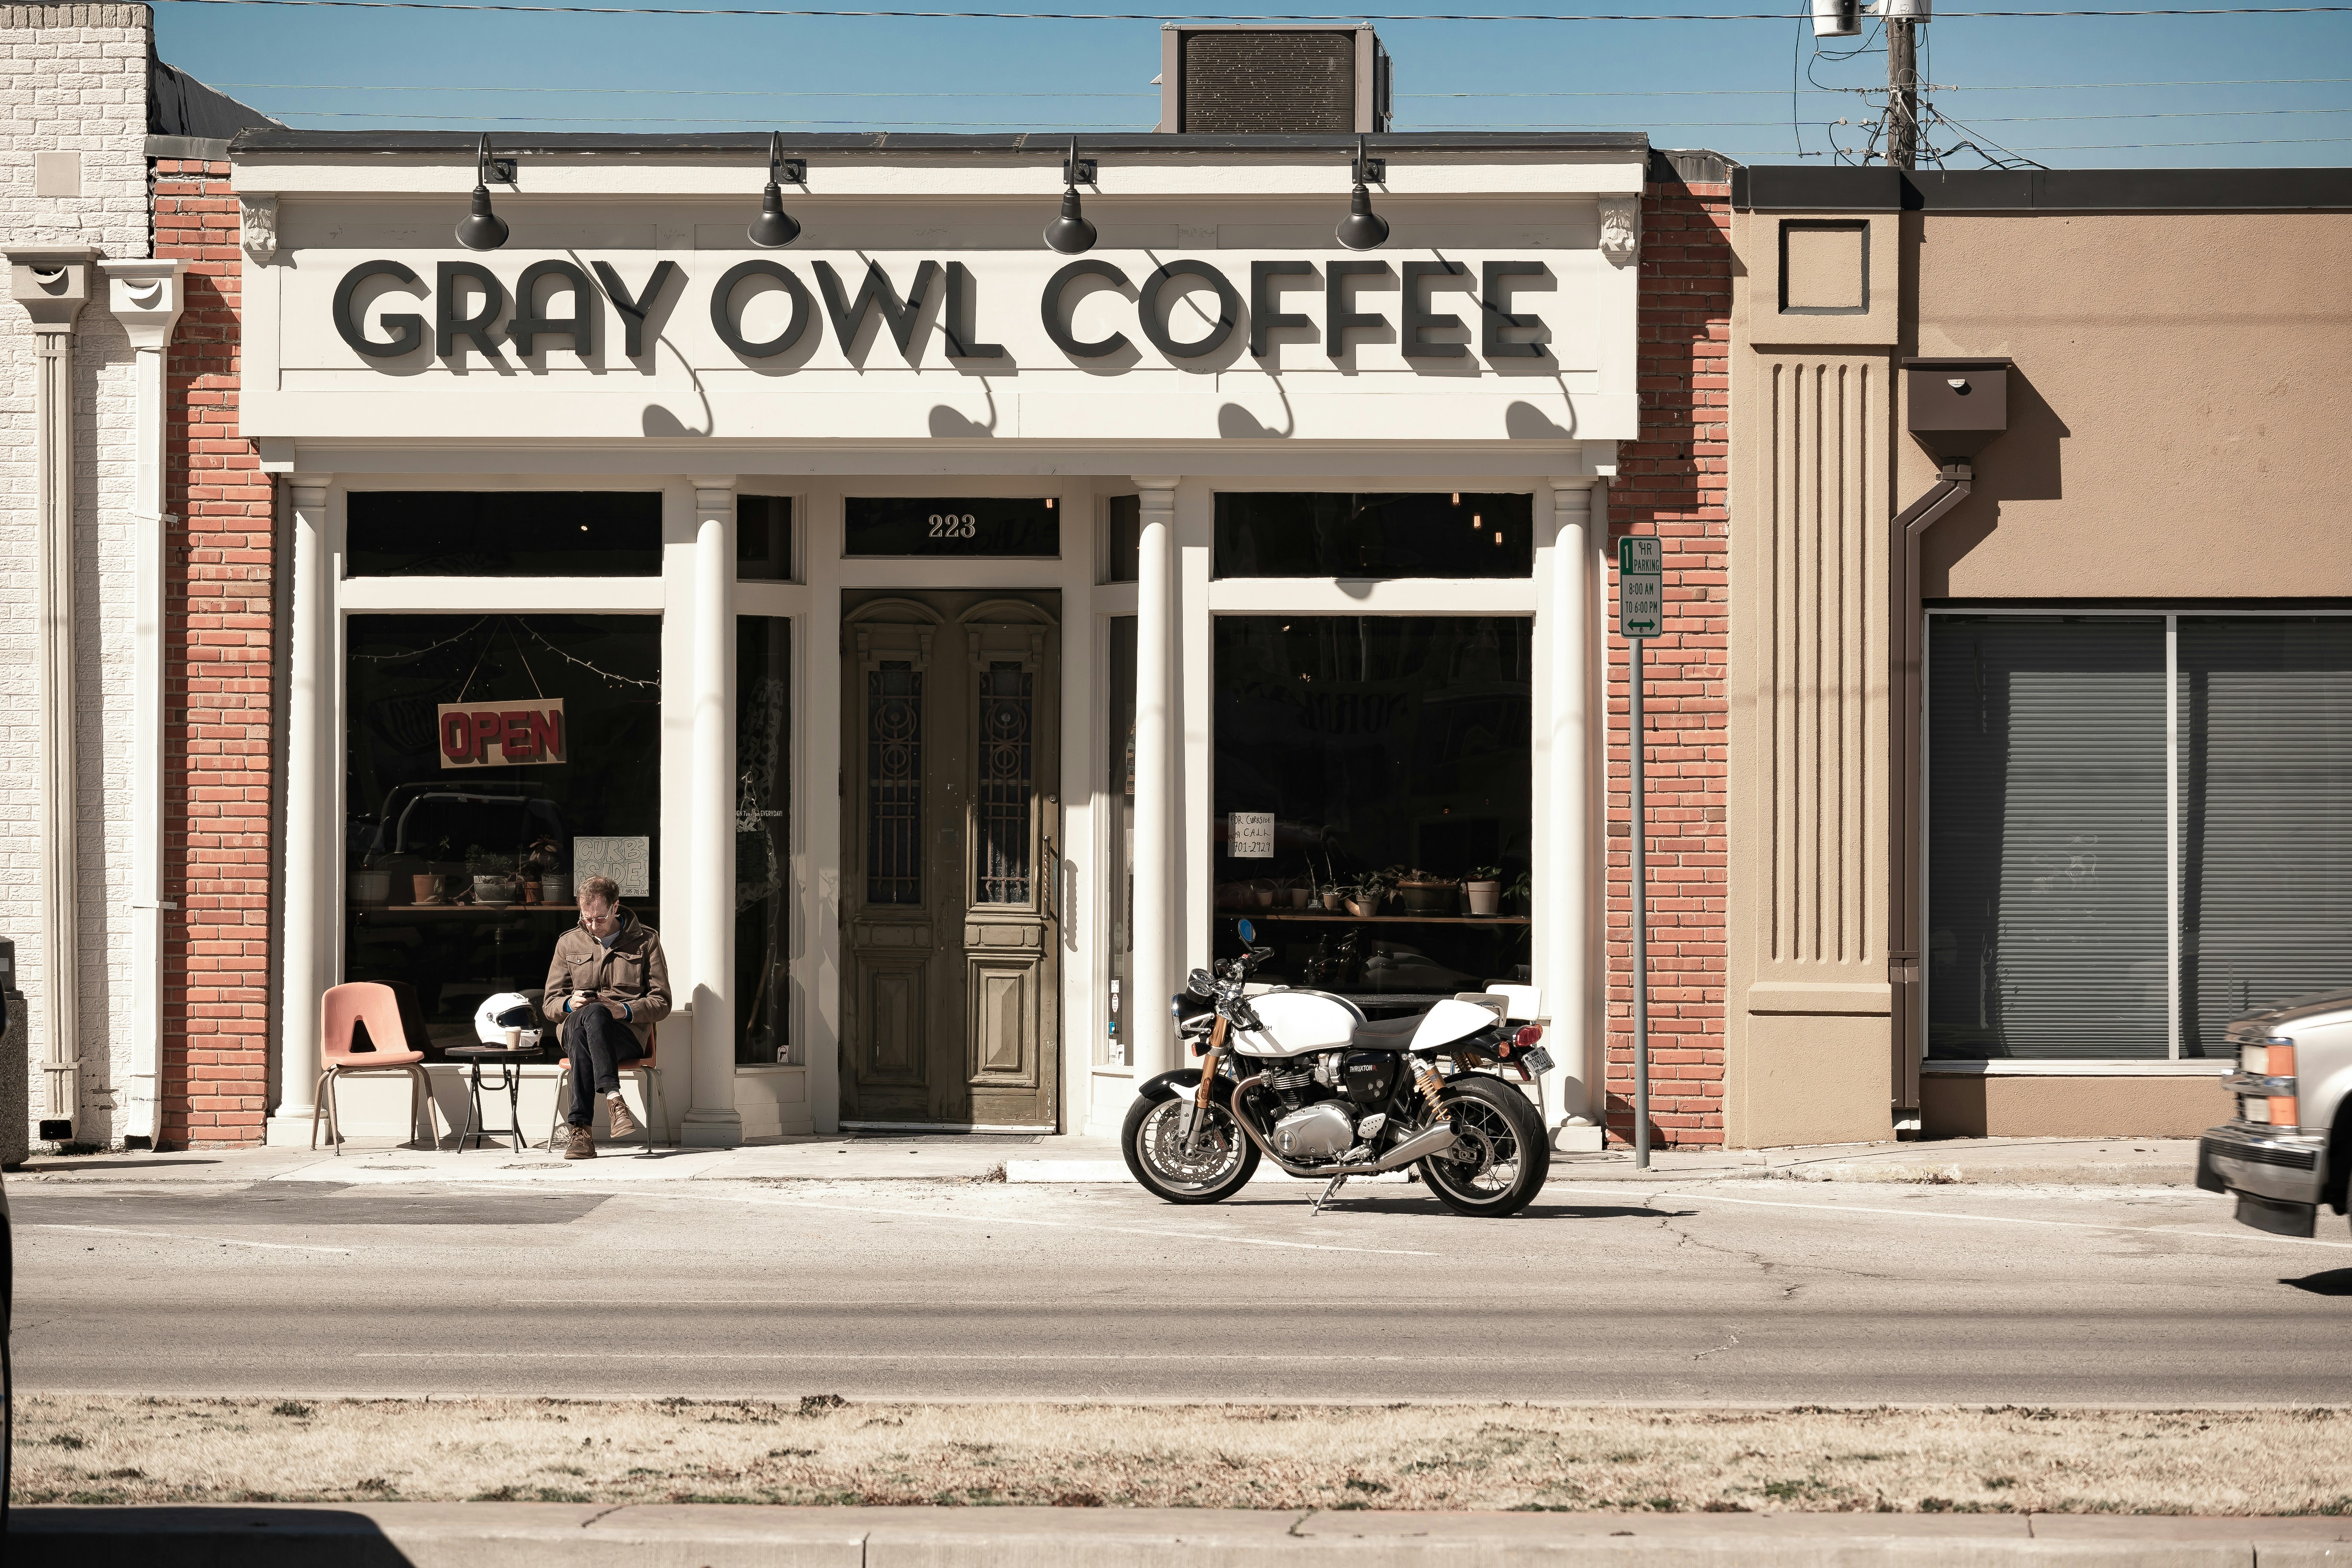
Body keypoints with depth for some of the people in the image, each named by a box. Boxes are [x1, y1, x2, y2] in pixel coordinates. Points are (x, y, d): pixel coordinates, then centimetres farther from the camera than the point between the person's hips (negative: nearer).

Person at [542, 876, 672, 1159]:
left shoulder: (645, 940, 12)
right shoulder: (569, 943, 18)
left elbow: (661, 1003, 7)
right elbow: (550, 1005, 17)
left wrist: (625, 1010, -13)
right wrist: (569, 1004, -8)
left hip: (629, 1033, -2)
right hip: (574, 1027, 2)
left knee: (593, 1013, -38)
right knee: (590, 1013, -37)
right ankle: (615, 1099, -52)